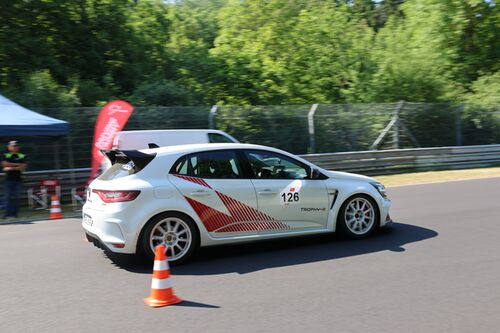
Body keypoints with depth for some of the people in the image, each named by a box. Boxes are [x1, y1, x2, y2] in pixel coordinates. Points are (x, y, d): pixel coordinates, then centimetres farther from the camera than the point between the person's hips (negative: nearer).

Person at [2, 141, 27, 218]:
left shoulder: (22, 156, 6)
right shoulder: (6, 155, 7)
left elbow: (23, 167, -4)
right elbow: (4, 164, -10)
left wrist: (11, 168, -13)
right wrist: (17, 164, -8)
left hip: (18, 179, 1)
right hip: (9, 179, -1)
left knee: (16, 197, 0)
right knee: (8, 197, -5)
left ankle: (14, 213, 6)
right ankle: (7, 213, -3)